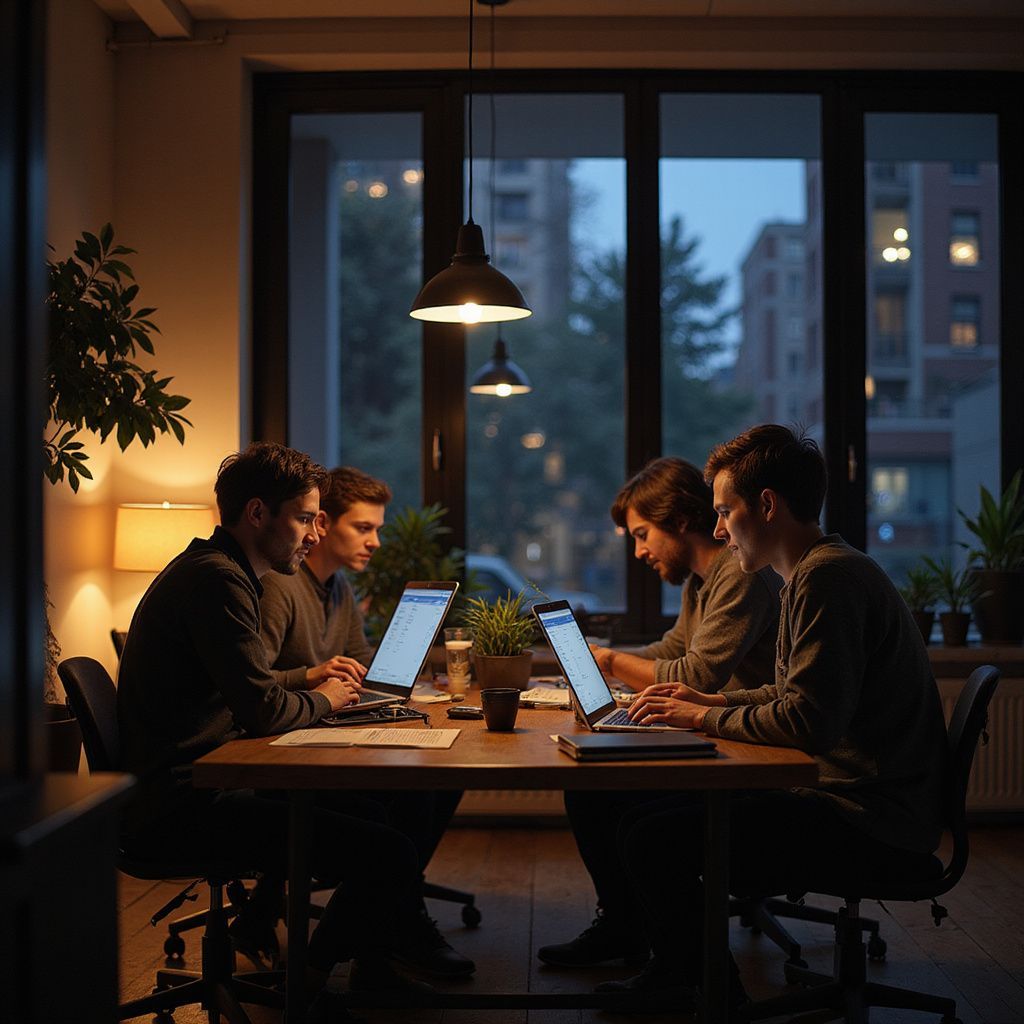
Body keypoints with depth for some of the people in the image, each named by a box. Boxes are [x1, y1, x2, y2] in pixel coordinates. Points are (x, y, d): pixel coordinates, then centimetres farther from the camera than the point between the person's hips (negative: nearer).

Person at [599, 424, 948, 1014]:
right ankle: (681, 971, 26)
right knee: (658, 805, 14)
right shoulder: (818, 572, 15)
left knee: (650, 836, -15)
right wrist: (712, 701, 13)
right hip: (861, 805, 11)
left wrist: (704, 718, -12)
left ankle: (703, 991, 7)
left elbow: (809, 721, -26)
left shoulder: (829, 577, -18)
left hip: (867, 826, -11)